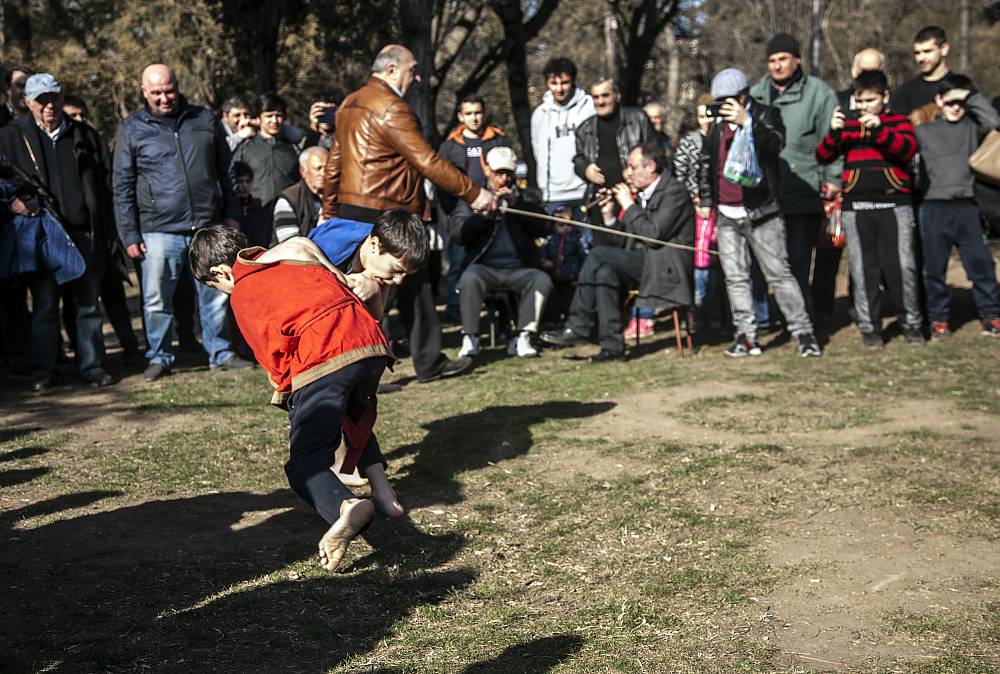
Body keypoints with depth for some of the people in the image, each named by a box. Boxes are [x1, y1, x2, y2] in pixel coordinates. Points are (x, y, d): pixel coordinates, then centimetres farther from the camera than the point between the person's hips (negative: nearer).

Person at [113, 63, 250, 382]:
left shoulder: (204, 120, 9)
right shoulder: (132, 128, 4)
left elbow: (226, 172, 15)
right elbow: (122, 186, 4)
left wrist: (232, 215, 11)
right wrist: (129, 235, -1)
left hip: (208, 227, 2)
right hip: (159, 232, -2)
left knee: (215, 295, 8)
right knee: (157, 300, 3)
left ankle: (220, 353, 21)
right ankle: (159, 357, 18)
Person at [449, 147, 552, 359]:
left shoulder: (524, 196, 16)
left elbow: (542, 228, 1)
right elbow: (457, 232, -4)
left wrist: (517, 204, -10)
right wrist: (484, 213, -18)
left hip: (519, 268, 2)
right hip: (485, 267, -2)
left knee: (542, 280, -27)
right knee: (469, 278, -33)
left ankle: (524, 337, -22)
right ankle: (470, 338, -22)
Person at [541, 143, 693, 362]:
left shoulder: (674, 191, -9)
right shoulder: (642, 194, 15)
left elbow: (654, 234, -22)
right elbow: (627, 241, 14)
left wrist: (628, 205, -14)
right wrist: (609, 215, 1)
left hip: (666, 268, -8)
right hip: (644, 263, 8)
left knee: (598, 254, -21)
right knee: (606, 271, -18)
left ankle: (576, 329, -15)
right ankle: (612, 345, -14)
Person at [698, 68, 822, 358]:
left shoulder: (765, 115, -2)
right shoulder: (717, 122, 12)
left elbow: (775, 144, -22)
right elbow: (705, 162, 22)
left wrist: (746, 121, -34)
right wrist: (705, 200, 19)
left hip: (761, 212, -5)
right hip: (726, 215, 5)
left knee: (779, 274, -5)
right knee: (735, 278, 5)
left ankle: (804, 333, 0)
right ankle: (746, 336, 11)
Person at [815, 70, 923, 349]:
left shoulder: (899, 122, 8)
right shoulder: (848, 126, 14)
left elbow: (908, 148, -11)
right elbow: (822, 156, 5)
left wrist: (880, 130, -25)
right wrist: (833, 132, -14)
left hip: (894, 203, -2)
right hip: (855, 207, 2)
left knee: (902, 265, -5)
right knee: (863, 269, 3)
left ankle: (912, 323, 10)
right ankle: (869, 326, 12)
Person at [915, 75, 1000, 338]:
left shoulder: (972, 127, 7)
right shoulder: (924, 130, 5)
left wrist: (972, 96, -5)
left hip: (967, 207, 1)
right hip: (935, 208, -1)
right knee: (935, 267, 5)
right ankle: (938, 318, 15)